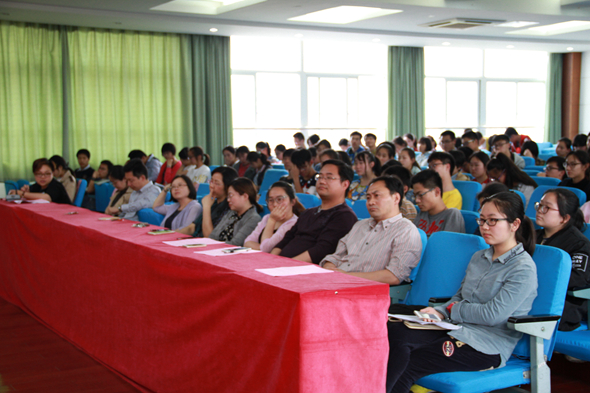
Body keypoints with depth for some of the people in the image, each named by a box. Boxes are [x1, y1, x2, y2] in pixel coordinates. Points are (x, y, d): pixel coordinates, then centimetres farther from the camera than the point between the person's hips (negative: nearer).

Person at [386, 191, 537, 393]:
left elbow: (494, 314, -16)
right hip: (456, 330, 7)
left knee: (407, 365, -25)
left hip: (488, 346, -7)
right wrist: (440, 312, -3)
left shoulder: (523, 268, -9)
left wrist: (452, 309, -5)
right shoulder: (478, 258, 17)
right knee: (394, 331, -23)